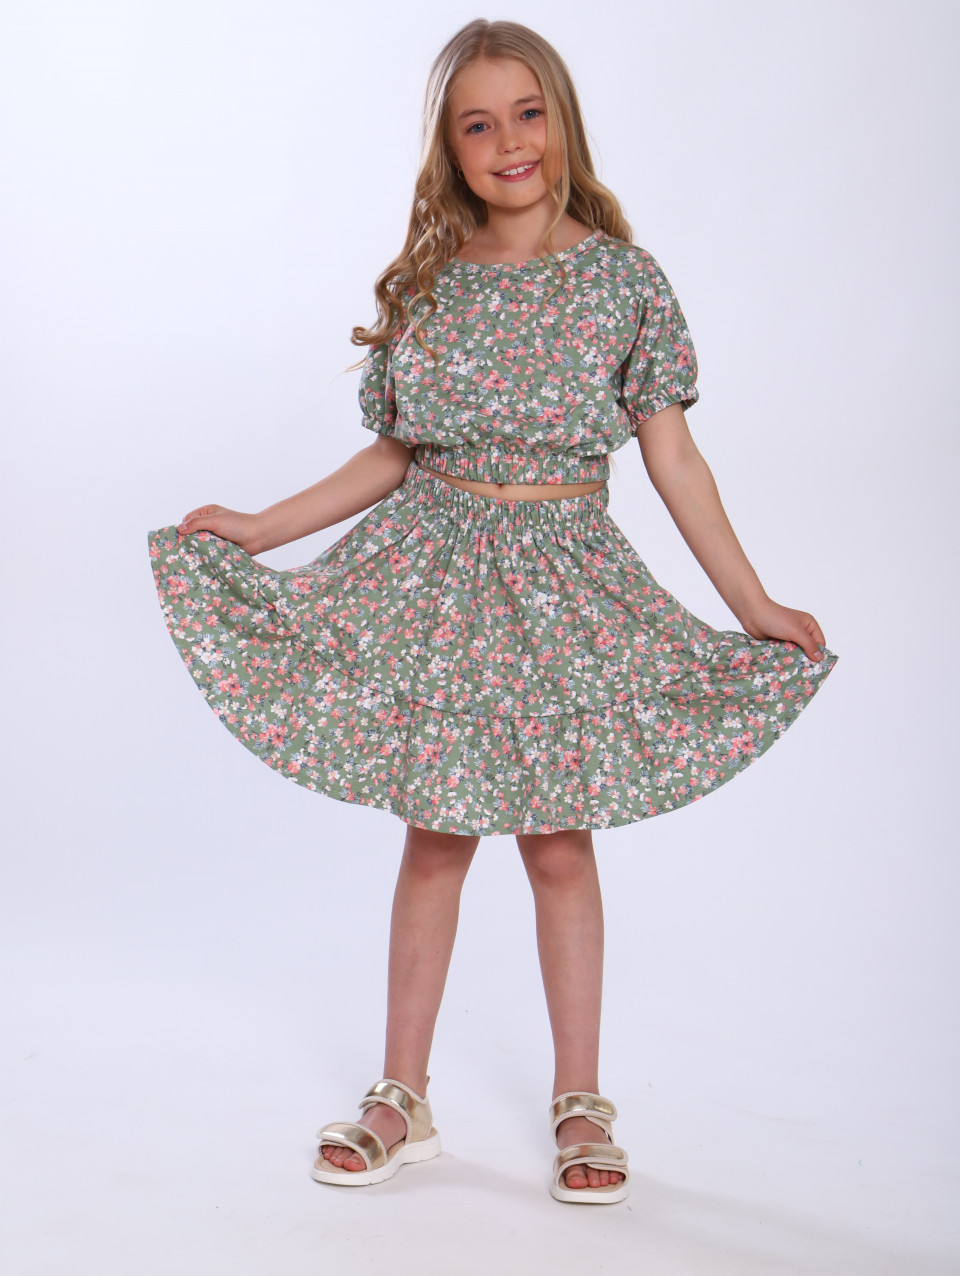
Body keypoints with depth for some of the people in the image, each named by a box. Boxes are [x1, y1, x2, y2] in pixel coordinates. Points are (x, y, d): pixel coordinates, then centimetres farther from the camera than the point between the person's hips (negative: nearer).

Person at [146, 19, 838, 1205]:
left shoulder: (622, 278, -2)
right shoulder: (422, 285, 3)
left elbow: (672, 457, -1)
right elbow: (393, 455, 12)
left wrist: (754, 602, -5)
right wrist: (259, 527, 9)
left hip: (563, 577, -1)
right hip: (436, 572, 2)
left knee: (557, 840, 4)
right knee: (434, 835, 7)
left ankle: (580, 1101, 20)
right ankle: (403, 1098, 21)